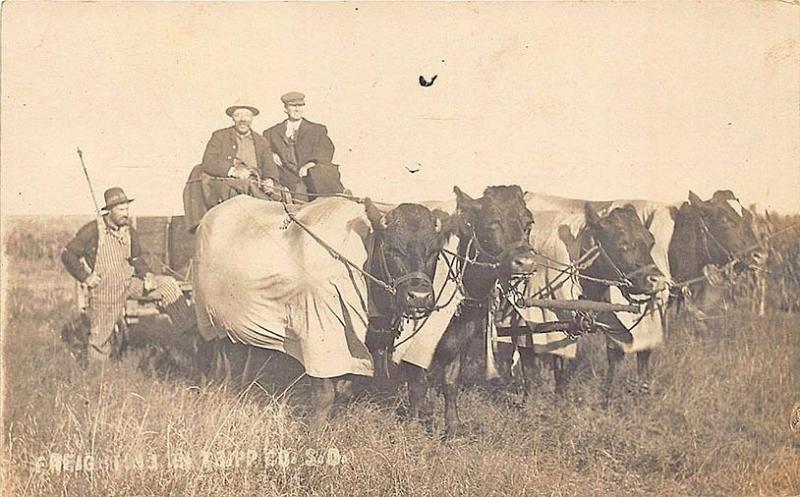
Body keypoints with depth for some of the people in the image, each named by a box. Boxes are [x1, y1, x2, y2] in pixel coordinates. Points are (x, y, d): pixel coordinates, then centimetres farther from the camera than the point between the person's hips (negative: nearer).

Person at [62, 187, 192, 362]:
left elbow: (136, 258, 15)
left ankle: (189, 326, -6)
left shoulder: (129, 232, 3)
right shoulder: (92, 231, -14)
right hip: (105, 291, -5)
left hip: (129, 282, 5)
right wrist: (85, 277, -14)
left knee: (167, 284, -10)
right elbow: (68, 254, -11)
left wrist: (147, 274, -4)